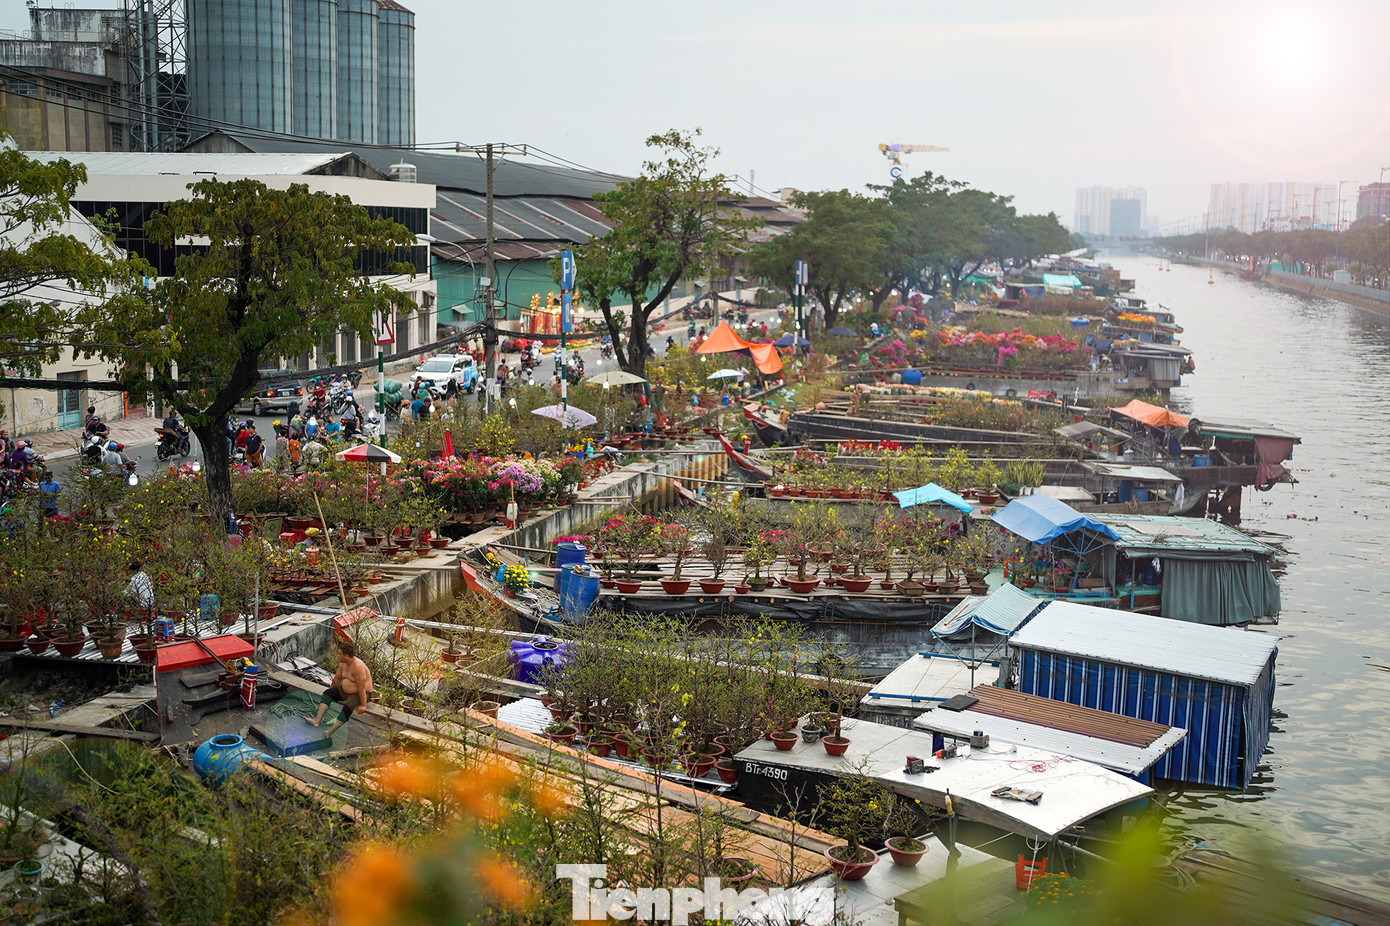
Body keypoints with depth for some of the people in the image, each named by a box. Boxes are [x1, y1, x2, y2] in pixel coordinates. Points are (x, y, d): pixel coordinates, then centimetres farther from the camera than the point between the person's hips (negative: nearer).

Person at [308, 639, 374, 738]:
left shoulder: (358, 666, -27)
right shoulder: (342, 663, -1)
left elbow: (361, 687, -28)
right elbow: (337, 678, 15)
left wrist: (363, 705, -28)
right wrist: (332, 691, 26)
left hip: (361, 693, -9)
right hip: (346, 690, 9)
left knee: (348, 706, -34)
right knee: (327, 694, -4)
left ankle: (330, 731, -34)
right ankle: (317, 720, -18)